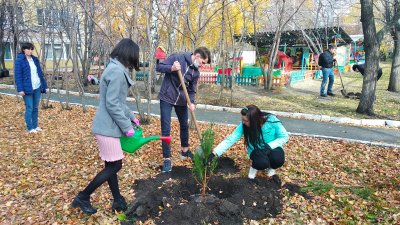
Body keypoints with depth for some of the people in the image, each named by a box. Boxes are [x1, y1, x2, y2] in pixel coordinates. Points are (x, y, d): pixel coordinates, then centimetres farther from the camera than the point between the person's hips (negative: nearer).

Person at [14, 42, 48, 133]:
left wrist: (43, 85, 9)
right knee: (29, 108, 0)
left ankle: (35, 126, 22)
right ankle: (30, 128, 10)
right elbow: (18, 76, -11)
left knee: (35, 108, 12)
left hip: (37, 87, 6)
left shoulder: (35, 59, 10)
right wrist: (20, 89, -16)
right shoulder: (19, 60, -8)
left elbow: (40, 73, 14)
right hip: (27, 88, -6)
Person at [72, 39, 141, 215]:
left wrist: (131, 116, 20)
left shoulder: (116, 69, 13)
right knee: (114, 166, 0)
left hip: (107, 126, 10)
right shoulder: (117, 71, -20)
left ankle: (118, 201, 27)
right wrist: (127, 126, -16)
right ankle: (83, 197, 13)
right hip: (107, 127, -10)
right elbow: (112, 104, -23)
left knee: (111, 165, 15)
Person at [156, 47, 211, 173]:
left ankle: (185, 150, 41)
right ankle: (166, 159, 6)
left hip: (181, 101, 6)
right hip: (166, 98, -5)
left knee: (184, 126, 18)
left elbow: (192, 90, 4)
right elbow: (159, 67, -10)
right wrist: (171, 68, -29)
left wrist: (192, 103, -14)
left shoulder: (196, 72, 1)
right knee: (166, 129, -4)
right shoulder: (176, 58, -12)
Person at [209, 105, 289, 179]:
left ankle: (271, 167, 4)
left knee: (278, 159, -33)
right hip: (257, 151, 0)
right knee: (262, 162, -33)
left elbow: (284, 137, -14)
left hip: (272, 148, 0)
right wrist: (214, 153, -33)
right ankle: (255, 166, 5)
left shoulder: (271, 120, -25)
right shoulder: (244, 126, -21)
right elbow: (230, 139, -22)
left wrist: (270, 146, -29)